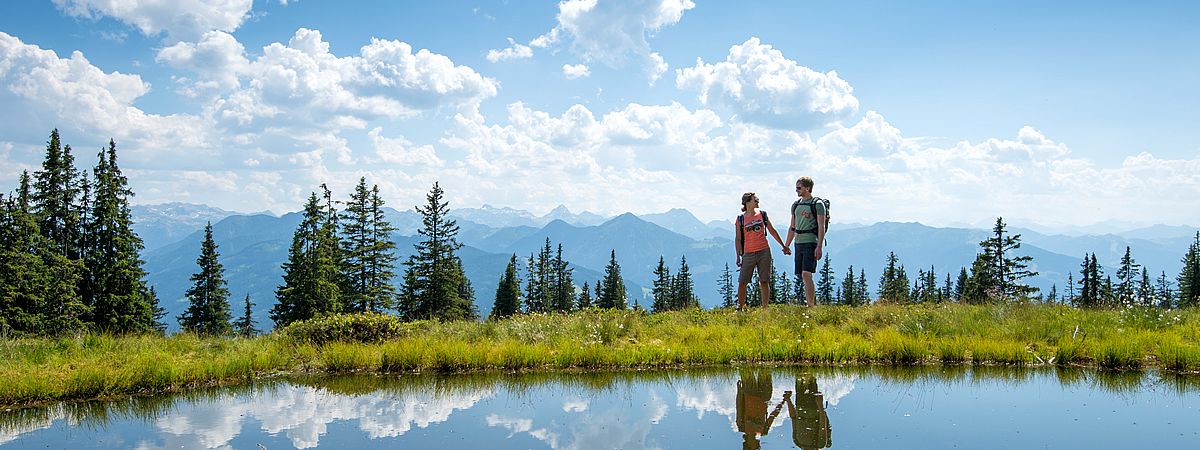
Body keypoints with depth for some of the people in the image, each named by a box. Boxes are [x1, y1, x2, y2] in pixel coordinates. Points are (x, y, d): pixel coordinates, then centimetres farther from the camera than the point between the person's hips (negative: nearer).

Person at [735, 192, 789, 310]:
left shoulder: (762, 215, 8)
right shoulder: (740, 219, 2)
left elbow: (772, 231, 16)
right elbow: (738, 239, 3)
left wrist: (783, 246, 20)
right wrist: (738, 256, -3)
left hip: (764, 252, 2)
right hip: (749, 254, -2)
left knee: (764, 281, 3)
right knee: (742, 282, -4)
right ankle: (740, 307, 7)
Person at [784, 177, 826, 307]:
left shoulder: (817, 204, -5)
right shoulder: (796, 205, 17)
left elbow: (821, 227, -10)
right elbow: (792, 227, 22)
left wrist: (819, 247, -18)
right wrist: (786, 245, 18)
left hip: (811, 243, -7)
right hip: (799, 243, 7)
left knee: (806, 274, -17)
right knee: (803, 276, 8)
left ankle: (810, 305, -17)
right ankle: (813, 302, 17)